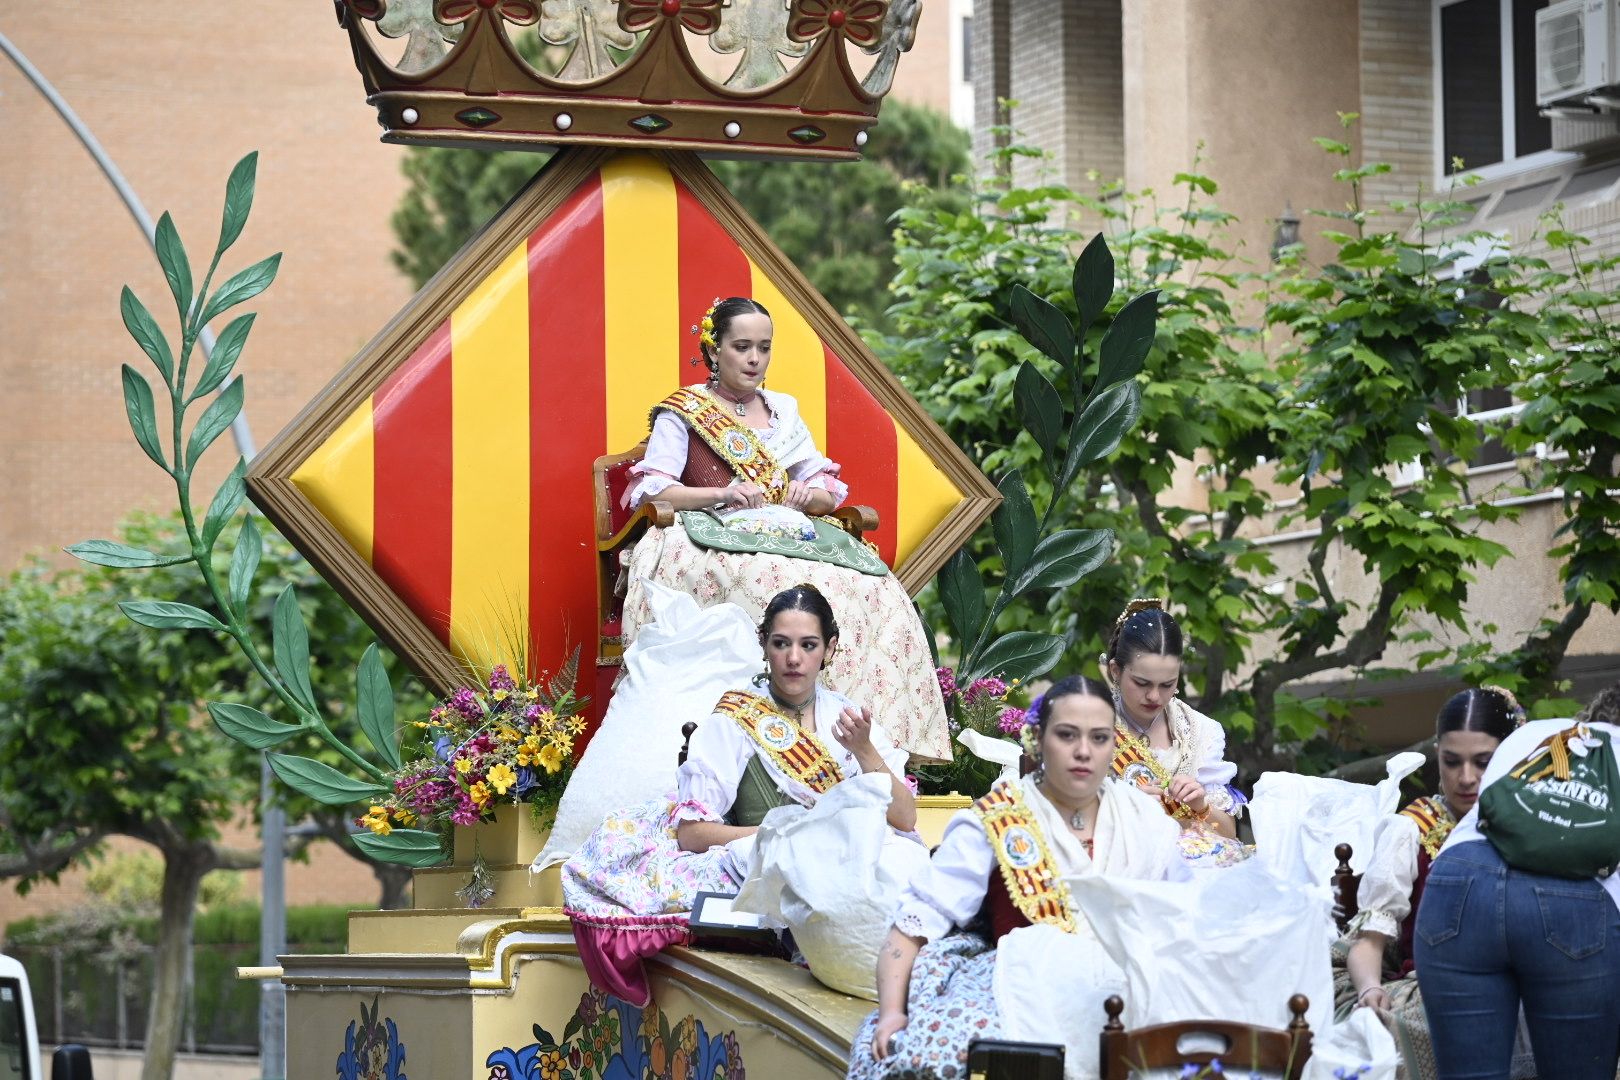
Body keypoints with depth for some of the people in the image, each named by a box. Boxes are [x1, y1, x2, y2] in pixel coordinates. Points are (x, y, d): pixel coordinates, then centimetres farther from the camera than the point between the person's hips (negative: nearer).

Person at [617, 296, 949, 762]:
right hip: (714, 539, -5)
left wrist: (808, 495, -5)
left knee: (872, 589, -27)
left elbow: (830, 492, 19)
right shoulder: (683, 411, 9)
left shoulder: (783, 409, 23)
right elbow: (650, 490, -4)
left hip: (787, 534, 5)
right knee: (784, 584, -41)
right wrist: (721, 494, -18)